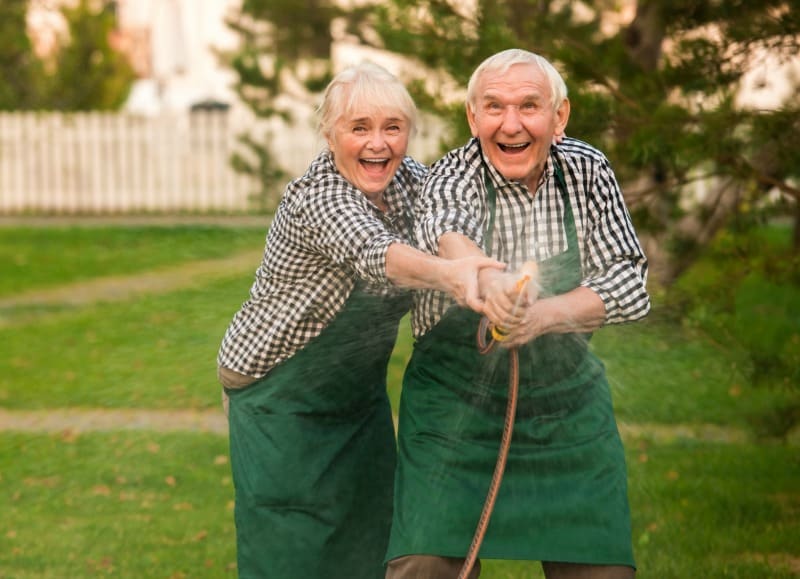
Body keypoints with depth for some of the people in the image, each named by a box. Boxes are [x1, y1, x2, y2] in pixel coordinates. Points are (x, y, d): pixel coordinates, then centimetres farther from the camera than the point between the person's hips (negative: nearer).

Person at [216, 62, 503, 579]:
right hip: (280, 397, -7)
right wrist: (446, 273, -67)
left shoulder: (406, 177, -5)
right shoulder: (319, 197, -28)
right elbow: (372, 254, -47)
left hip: (359, 393, 7)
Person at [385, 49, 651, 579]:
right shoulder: (454, 174, -13)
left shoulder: (588, 171, -4)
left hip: (568, 401, 3)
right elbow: (446, 227, -37)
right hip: (456, 402, -2)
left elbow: (631, 282, -9)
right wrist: (486, 276, -61)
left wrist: (545, 314, -27)